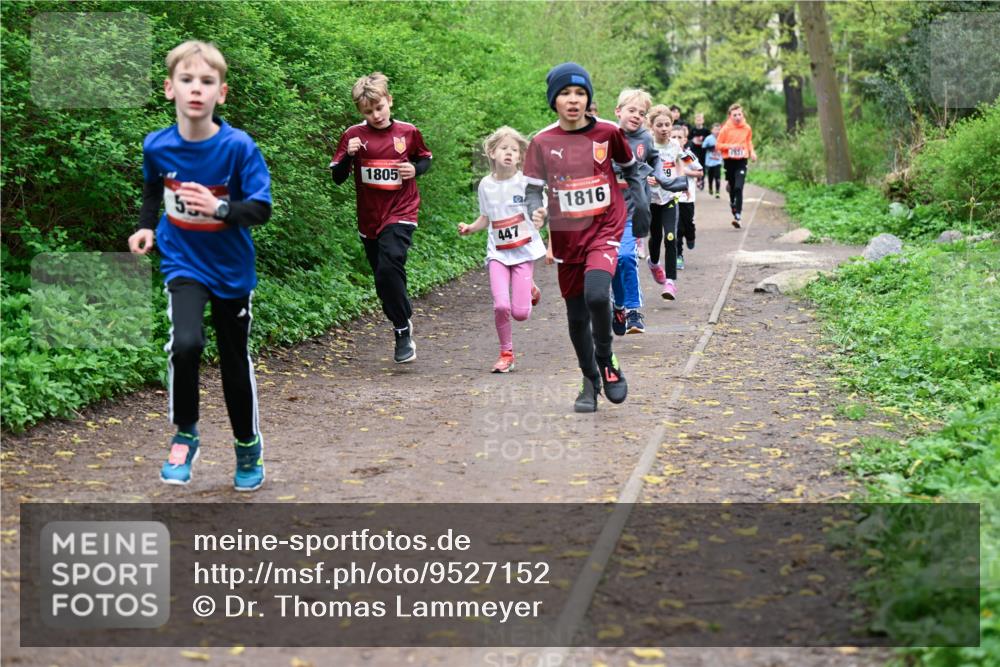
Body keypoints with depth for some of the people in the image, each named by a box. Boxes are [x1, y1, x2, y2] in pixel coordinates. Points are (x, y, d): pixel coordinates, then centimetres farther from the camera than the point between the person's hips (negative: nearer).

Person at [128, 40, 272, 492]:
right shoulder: (156, 146, -10)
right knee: (185, 344, -24)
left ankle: (249, 446, 35)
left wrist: (220, 208, -34)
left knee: (235, 362, 11)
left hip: (231, 269, 0)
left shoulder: (239, 146, -19)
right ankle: (184, 436, 0)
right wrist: (146, 227, -2)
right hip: (183, 263, 1)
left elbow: (261, 209, -18)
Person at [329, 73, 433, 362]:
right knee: (383, 281, 10)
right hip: (369, 218, 3)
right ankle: (404, 325, 30)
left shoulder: (408, 132, -2)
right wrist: (349, 155, -18)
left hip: (400, 213, -3)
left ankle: (403, 331, -10)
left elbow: (425, 158, 17)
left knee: (389, 267, -23)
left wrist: (415, 169, -5)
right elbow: (337, 178, 1)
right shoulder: (353, 135, -2)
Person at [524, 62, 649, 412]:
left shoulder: (608, 132, -2)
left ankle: (607, 363, -1)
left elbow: (630, 167, 16)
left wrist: (640, 201, 10)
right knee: (576, 315, 8)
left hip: (605, 230, -2)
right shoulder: (542, 142, -2)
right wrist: (536, 213, -21)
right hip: (567, 237, 2)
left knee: (596, 295, -26)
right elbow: (532, 188, -2)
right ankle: (590, 382, 28)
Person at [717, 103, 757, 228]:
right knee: (732, 186, 13)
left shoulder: (747, 128, 0)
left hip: (741, 161, 0)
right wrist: (730, 146, -17)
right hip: (729, 161, 0)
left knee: (738, 188, -14)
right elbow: (718, 144, -2)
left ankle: (737, 216, -18)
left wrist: (752, 151, 1)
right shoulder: (726, 128, -6)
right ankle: (732, 202, 46)